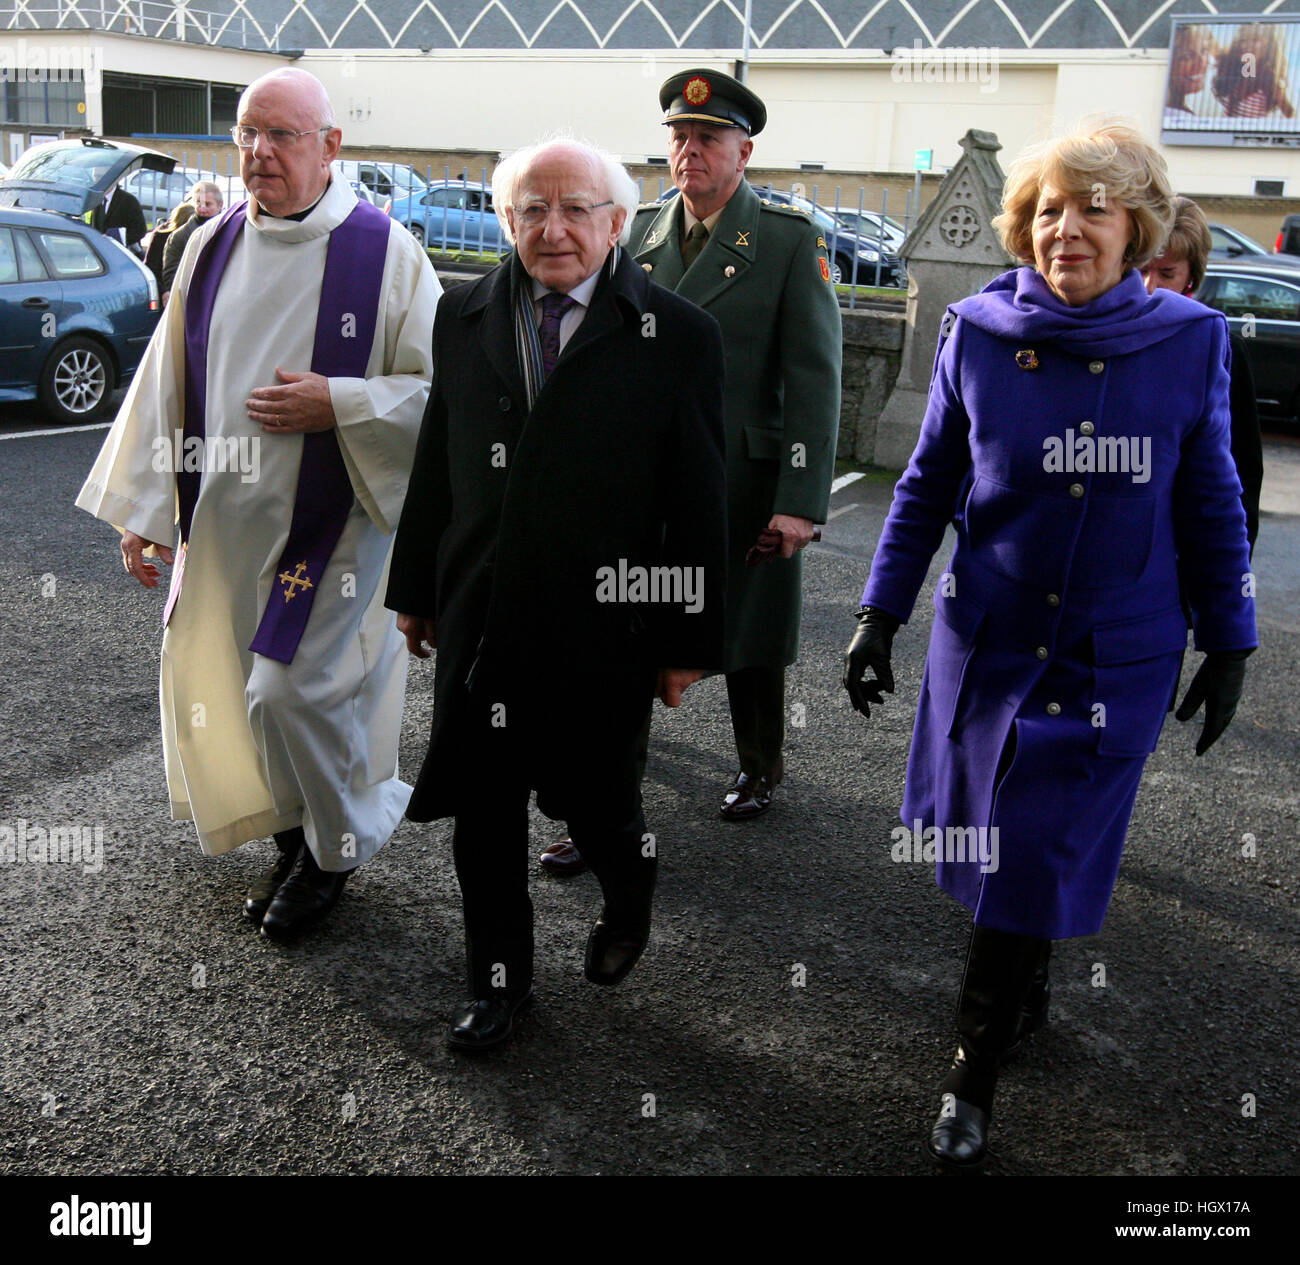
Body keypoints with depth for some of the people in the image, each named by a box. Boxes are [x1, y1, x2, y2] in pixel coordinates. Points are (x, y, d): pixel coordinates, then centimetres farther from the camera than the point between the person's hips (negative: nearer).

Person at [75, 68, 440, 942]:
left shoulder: (385, 253, -8)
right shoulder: (214, 247, 6)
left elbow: (441, 392, -7)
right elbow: (166, 382, 10)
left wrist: (335, 405, -20)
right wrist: (144, 508, 7)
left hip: (333, 518, -5)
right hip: (226, 519, 6)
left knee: (289, 690, -6)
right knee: (223, 689, 12)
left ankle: (336, 852, 21)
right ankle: (299, 839, 34)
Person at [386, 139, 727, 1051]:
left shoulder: (678, 336, -7)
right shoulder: (464, 317, 4)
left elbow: (699, 502, -6)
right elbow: (435, 464, 9)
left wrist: (690, 638, -5)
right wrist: (416, 589, 12)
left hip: (602, 631, -3)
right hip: (479, 622, 4)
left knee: (594, 797, 12)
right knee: (484, 811, 12)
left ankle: (629, 896, 47)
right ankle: (500, 980, 34)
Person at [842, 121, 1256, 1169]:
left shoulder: (1188, 342, -7)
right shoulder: (978, 333, -5)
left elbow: (1211, 505, 2)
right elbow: (928, 484, 3)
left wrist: (1229, 645, 4)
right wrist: (881, 613, 3)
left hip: (1117, 659, -1)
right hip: (986, 638, 2)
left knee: (1036, 858, 1)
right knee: (993, 839, 15)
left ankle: (976, 1072, 19)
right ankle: (1027, 993, 45)